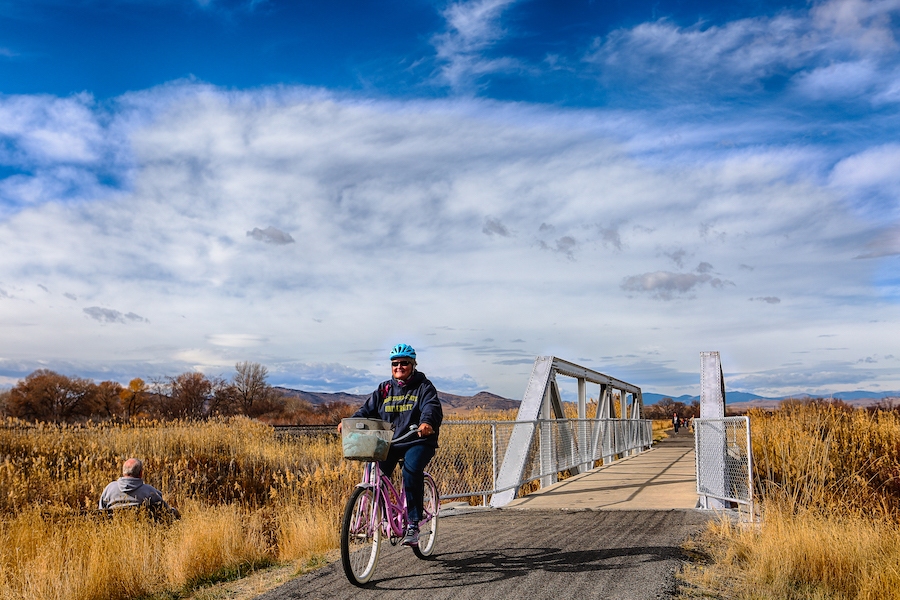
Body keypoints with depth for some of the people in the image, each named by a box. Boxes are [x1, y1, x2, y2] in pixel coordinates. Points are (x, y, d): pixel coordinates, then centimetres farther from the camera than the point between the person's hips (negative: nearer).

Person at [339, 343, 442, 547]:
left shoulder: (424, 387, 2)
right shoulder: (384, 389, 14)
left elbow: (432, 408, -15)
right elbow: (368, 409, 7)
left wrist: (427, 422, -38)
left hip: (418, 442, -4)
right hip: (390, 442, 4)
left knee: (411, 471, -31)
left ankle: (413, 524, -22)